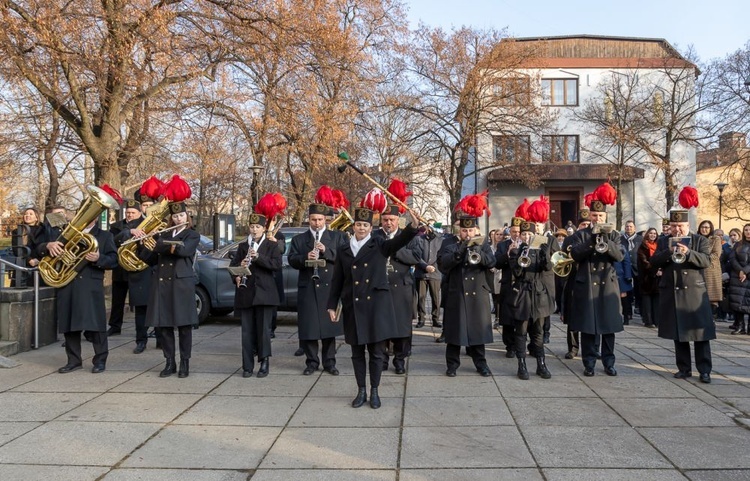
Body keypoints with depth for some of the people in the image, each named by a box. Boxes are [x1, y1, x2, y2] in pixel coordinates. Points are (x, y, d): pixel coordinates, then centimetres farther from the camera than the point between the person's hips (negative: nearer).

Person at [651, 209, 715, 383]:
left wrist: (688, 252, -23)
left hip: (695, 293, -2)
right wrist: (669, 251, -16)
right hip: (671, 294, 2)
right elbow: (654, 262, -1)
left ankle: (704, 370, 3)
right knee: (678, 333, 7)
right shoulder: (663, 242, 11)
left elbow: (706, 261, -8)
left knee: (700, 332, -3)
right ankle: (684, 368, 15)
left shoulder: (700, 240, 6)